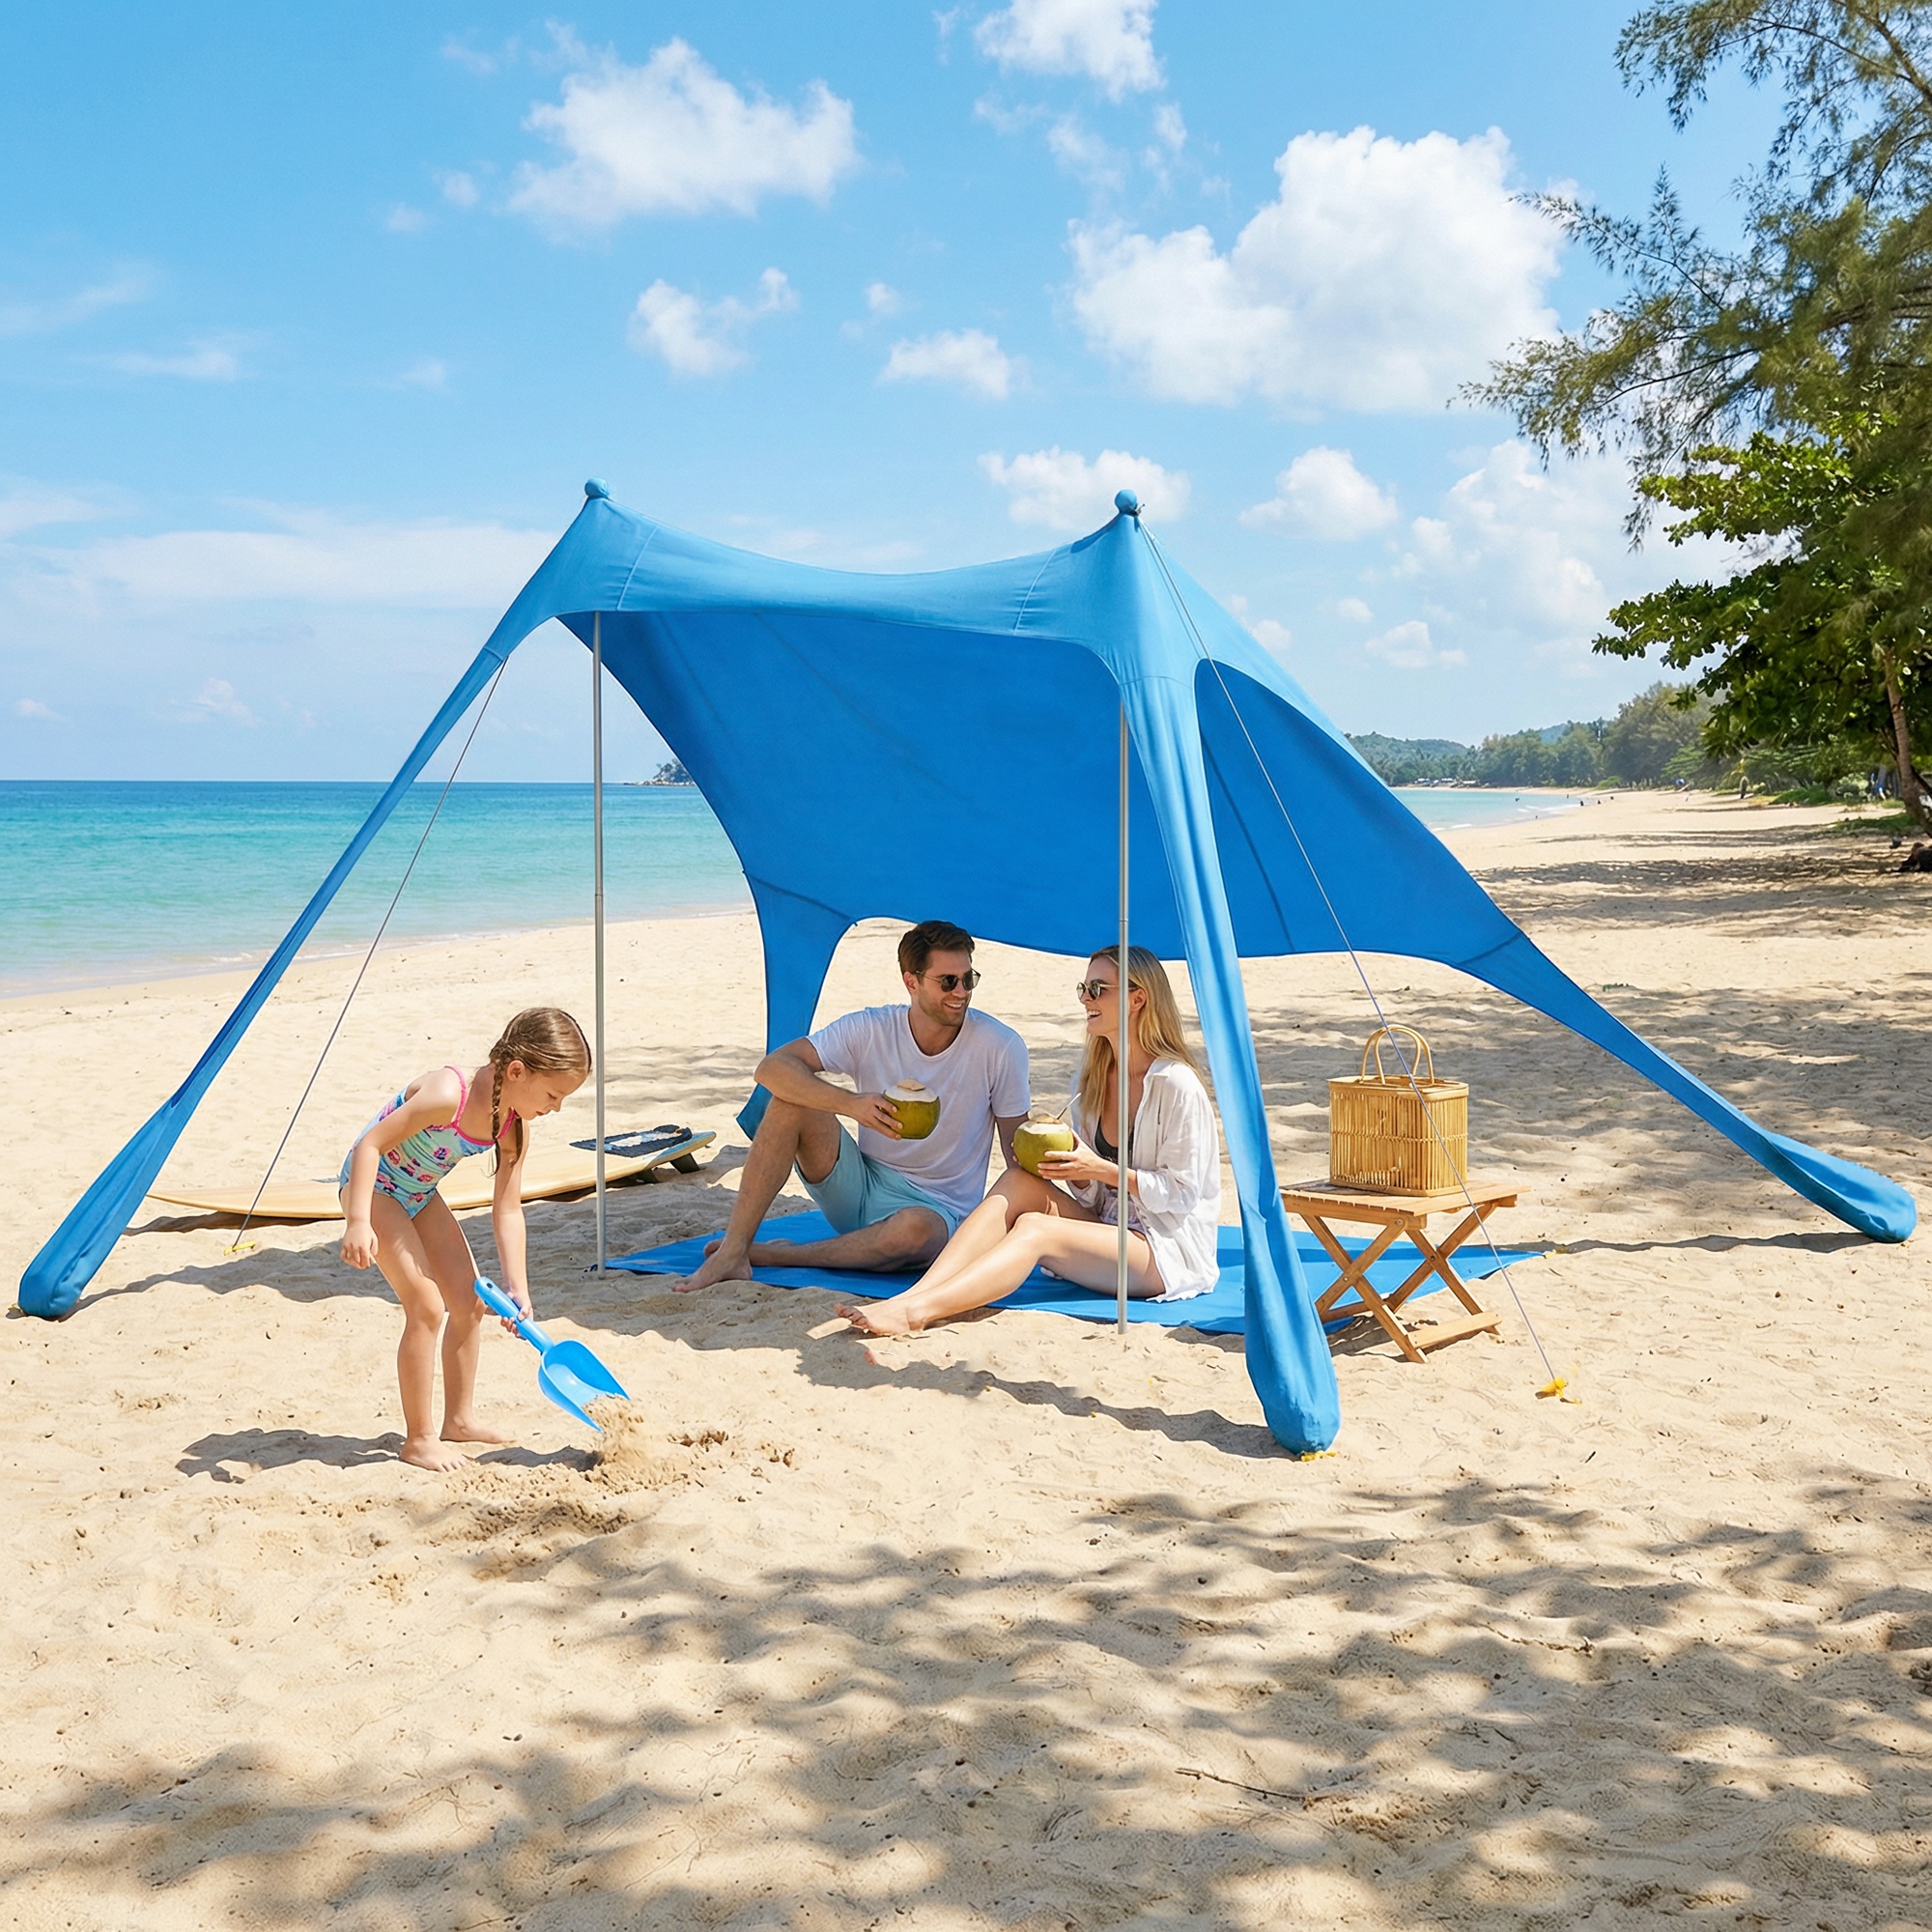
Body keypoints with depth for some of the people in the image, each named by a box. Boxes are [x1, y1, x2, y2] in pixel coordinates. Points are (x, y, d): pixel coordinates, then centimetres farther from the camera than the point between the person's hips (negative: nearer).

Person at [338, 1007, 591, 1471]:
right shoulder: (448, 1095, -35)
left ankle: (459, 1419, 26)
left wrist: (515, 1287, -10)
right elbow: (370, 1145, -32)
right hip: (373, 1186, -8)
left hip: (420, 1193, 8)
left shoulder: (515, 1127, -12)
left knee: (470, 1301, 9)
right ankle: (418, 1440, -2)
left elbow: (507, 1210, -6)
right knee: (427, 1306, -14)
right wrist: (358, 1223, -39)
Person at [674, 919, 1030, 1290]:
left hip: (937, 1208, -2)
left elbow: (1018, 1150, -3)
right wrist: (850, 1104, -33)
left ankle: (775, 1256, -18)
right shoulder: (871, 1030, -9)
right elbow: (772, 1067, -18)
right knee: (792, 1095, -20)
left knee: (916, 1229, -40)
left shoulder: (1000, 1047, -11)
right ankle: (733, 1252, -23)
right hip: (860, 1188, 2)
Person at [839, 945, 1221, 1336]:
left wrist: (1102, 1169, -19)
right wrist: (1071, 1167, -10)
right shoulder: (1092, 1077, 11)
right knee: (1019, 1181, -18)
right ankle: (912, 1295, -33)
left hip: (1172, 1251, -7)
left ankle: (916, 1311, -43)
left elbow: (1183, 1193, -14)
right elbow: (1091, 1194, 13)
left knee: (1035, 1229, -29)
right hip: (1109, 1229, 7)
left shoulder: (1175, 1084, -13)